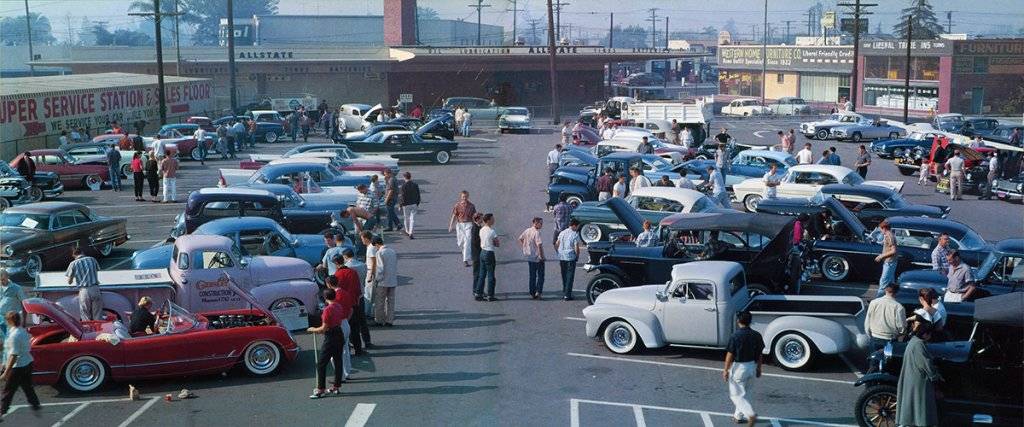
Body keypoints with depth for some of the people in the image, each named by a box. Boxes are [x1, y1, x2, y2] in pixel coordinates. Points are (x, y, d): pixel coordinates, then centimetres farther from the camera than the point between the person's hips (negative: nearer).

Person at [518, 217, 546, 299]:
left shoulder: (527, 230, 4)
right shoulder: (536, 232, -20)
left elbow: (520, 239, 17)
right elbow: (539, 245, -27)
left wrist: (524, 248, 18)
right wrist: (542, 256, -19)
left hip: (529, 257, 7)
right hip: (538, 258, -7)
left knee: (532, 276, 15)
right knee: (540, 276, 4)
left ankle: (532, 293, 17)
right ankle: (538, 292, -6)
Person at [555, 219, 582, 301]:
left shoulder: (562, 233, 9)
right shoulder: (575, 234, -10)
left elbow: (556, 245, 11)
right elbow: (576, 248, -14)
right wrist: (577, 256, 1)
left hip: (561, 257, 6)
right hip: (570, 257, -6)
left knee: (564, 276, 17)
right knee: (570, 276, 0)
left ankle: (564, 293, 22)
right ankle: (567, 295, -2)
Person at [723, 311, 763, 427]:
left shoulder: (735, 336, -17)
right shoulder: (756, 335, -2)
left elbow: (730, 355, -14)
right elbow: (759, 354, 6)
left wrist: (726, 370, -4)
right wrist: (759, 368, 18)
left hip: (738, 367, -6)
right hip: (751, 367, 6)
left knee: (736, 394, 4)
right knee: (745, 392, 22)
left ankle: (751, 415, -12)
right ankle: (738, 416, 32)